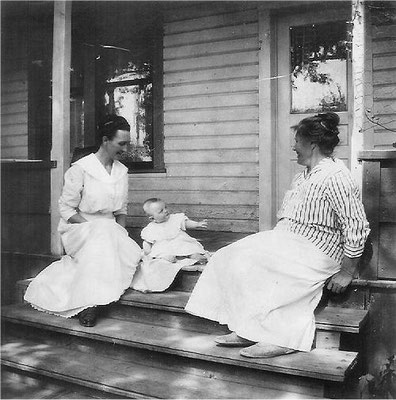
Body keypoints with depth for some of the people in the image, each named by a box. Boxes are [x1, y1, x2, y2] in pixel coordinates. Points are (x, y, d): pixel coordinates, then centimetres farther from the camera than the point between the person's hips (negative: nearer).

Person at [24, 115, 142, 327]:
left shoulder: (122, 171, 9)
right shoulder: (80, 169, -10)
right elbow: (66, 209, -8)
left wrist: (120, 231, -4)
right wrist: (93, 226, -19)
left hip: (110, 231, 5)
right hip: (79, 228, -5)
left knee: (132, 253, -26)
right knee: (102, 238, -38)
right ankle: (89, 302, -31)